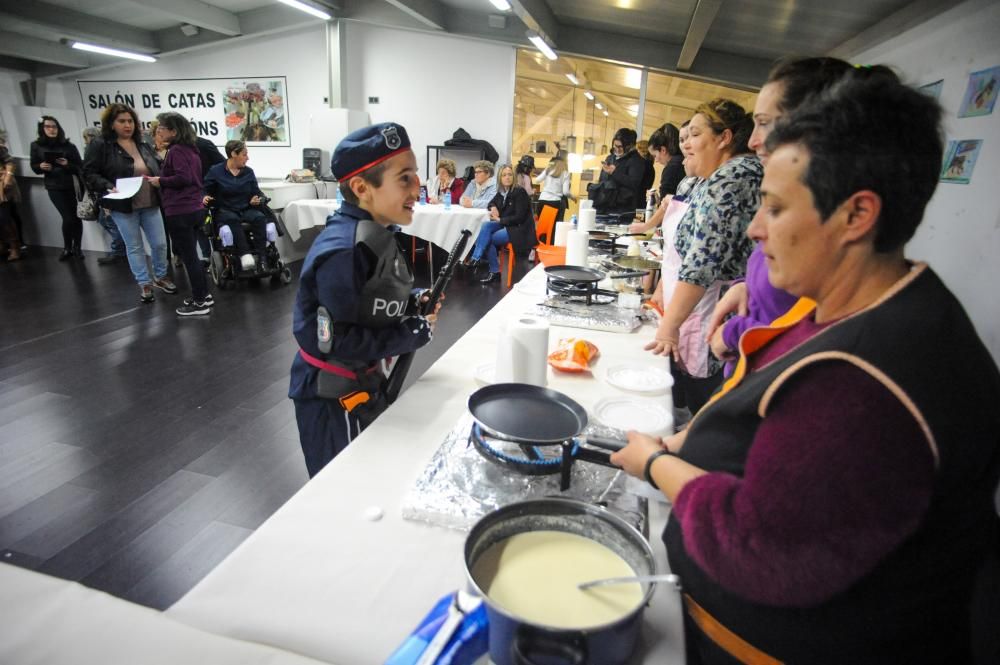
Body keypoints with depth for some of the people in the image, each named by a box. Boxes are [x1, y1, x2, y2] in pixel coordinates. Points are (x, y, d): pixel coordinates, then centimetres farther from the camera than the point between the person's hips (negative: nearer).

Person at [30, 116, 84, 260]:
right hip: (54, 187, 0)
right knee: (68, 218, -7)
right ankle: (67, 248, 12)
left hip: (72, 186, 0)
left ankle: (76, 247, 15)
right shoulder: (36, 145, 5)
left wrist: (68, 165, -20)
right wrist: (41, 167, -13)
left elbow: (80, 166, -1)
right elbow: (34, 166, 9)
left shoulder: (68, 145, 1)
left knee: (76, 217, 0)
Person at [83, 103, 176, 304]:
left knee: (160, 243, 6)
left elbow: (157, 170, 20)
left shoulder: (143, 145, 11)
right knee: (134, 246, 6)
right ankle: (144, 284, 17)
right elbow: (89, 173, -7)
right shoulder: (99, 145, -6)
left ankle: (160, 277, 27)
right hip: (123, 207, -4)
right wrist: (108, 187, -22)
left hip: (150, 204, 4)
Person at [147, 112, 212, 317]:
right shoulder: (190, 149, 14)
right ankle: (204, 295, 24)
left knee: (188, 257, -2)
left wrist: (160, 181, -10)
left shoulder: (176, 150, -12)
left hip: (180, 212, -9)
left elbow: (183, 177, -23)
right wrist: (163, 179, 15)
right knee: (191, 255, 18)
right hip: (194, 209, 9)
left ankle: (200, 303, 4)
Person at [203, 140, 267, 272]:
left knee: (260, 217, -31)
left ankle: (261, 257, -39)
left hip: (246, 210, 3)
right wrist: (206, 198, -16)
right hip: (224, 211, -2)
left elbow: (256, 192, 14)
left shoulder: (249, 172, 11)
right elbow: (205, 191, 6)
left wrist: (258, 199, -9)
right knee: (233, 220, -38)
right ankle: (245, 254, -52)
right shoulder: (215, 171, 2)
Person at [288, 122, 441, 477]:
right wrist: (414, 334, -21)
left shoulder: (374, 234, 0)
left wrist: (413, 303, -6)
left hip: (364, 383, 9)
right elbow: (333, 340, -29)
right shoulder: (342, 251, -29)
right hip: (333, 399, -9)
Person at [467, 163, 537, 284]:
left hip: (520, 229, -7)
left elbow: (519, 217, -21)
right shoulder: (501, 191, 6)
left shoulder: (520, 192, -15)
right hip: (505, 224, 7)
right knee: (486, 226, -18)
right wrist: (493, 208, 1)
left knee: (488, 239, -19)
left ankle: (494, 272, -11)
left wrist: (500, 219, -16)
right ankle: (476, 259, -22)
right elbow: (492, 203, 25)